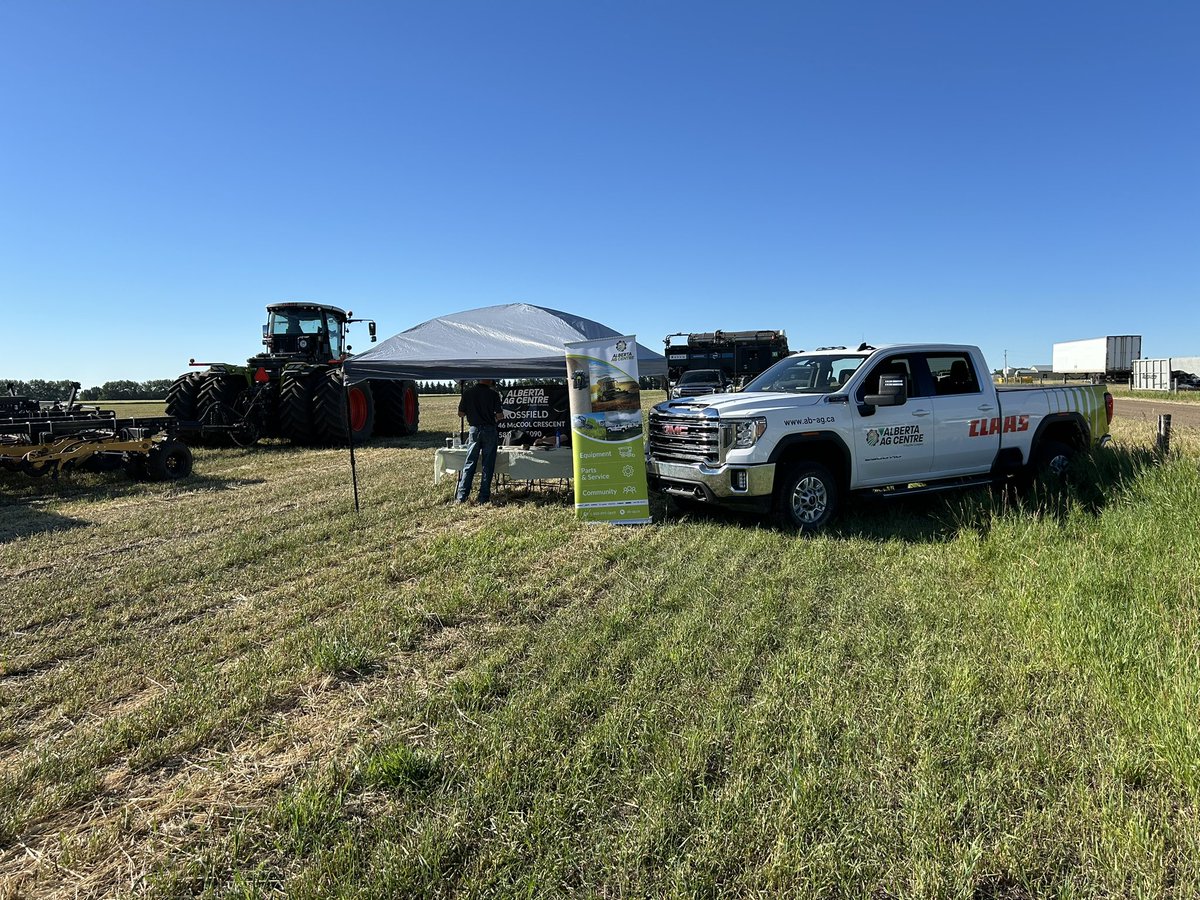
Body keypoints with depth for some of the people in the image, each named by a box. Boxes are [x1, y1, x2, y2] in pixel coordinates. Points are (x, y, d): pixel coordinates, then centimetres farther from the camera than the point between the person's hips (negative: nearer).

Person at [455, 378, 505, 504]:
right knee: (487, 466, 5)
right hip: (490, 430, -2)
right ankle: (484, 497, 6)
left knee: (469, 464, 7)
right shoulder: (493, 394, -7)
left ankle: (461, 496, 3)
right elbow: (499, 415, -8)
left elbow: (460, 413, 4)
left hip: (474, 430, 2)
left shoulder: (468, 393, 0)